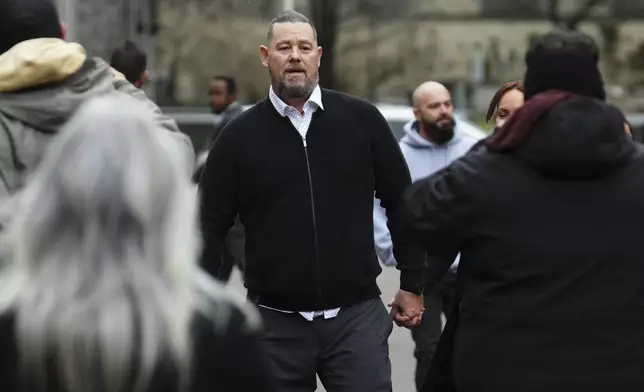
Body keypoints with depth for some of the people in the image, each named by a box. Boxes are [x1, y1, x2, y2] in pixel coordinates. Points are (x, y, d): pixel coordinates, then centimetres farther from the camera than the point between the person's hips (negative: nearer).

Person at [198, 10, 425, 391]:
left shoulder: (362, 120, 1)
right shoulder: (239, 137, 1)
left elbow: (403, 203, 7)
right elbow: (210, 226, 3)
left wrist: (413, 284, 7)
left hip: (357, 315, 0)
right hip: (276, 322, 1)